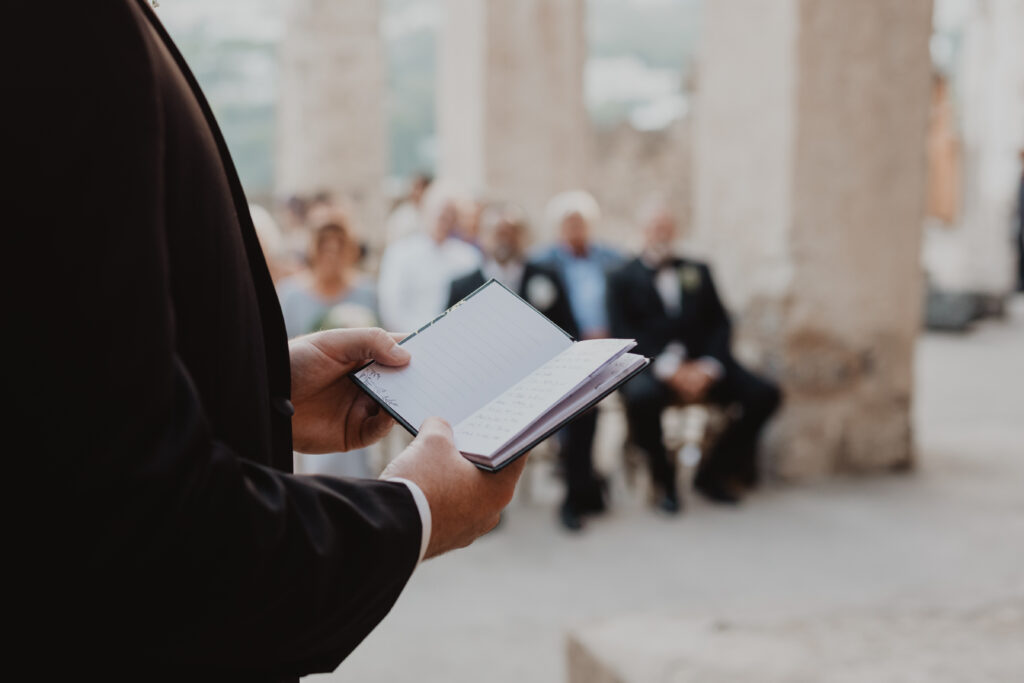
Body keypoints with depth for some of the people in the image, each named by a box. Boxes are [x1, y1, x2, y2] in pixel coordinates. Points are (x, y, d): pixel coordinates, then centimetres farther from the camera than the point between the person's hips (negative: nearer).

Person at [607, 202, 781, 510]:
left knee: (765, 394, -18)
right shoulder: (623, 278, 11)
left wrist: (708, 367, -8)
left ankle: (713, 471, 1)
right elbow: (624, 334, -2)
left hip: (702, 367, 4)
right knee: (641, 397, -39)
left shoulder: (698, 271, 22)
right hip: (652, 368, -4)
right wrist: (669, 369, -16)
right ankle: (663, 478, -10)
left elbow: (720, 323, 13)